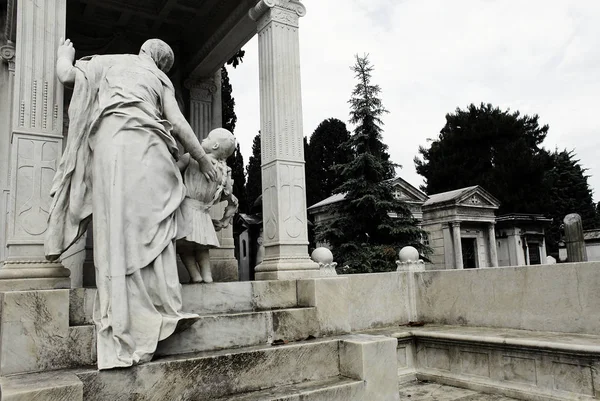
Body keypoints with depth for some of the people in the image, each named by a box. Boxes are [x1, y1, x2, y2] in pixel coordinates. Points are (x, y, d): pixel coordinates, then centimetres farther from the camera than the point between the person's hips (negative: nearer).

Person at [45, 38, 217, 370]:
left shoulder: (109, 62, 24)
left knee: (119, 230, -6)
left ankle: (127, 333, -9)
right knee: (153, 228, 1)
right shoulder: (161, 79, 23)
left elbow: (66, 75, 17)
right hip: (148, 148, 1)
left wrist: (65, 53, 38)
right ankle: (164, 312, -5)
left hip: (110, 141, -1)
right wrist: (202, 159, 18)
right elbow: (177, 123, 12)